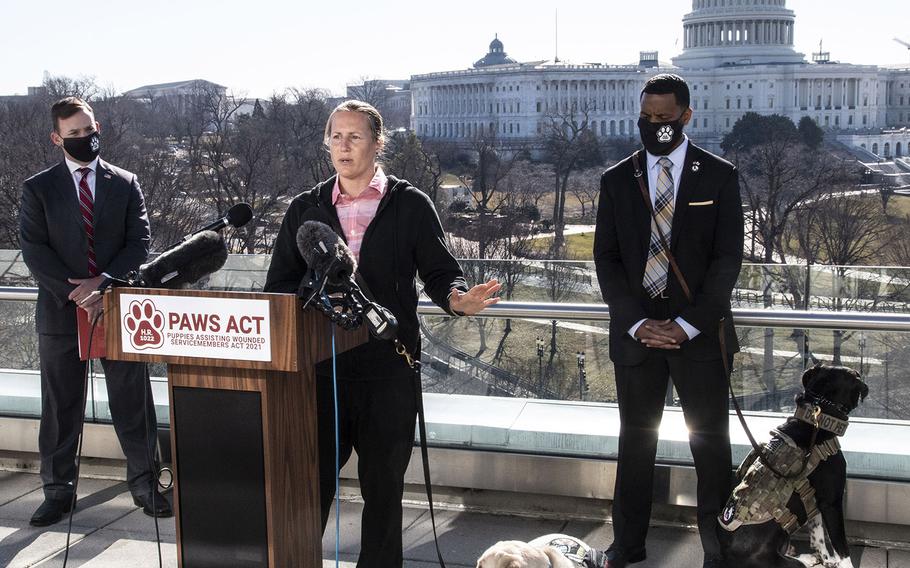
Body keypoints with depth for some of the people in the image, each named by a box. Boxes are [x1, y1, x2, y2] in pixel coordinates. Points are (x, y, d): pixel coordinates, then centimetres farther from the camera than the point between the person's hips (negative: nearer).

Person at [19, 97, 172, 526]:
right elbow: (33, 250, -3)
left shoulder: (126, 184, 7)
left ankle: (144, 484, 15)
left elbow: (139, 242, 1)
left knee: (132, 402, 4)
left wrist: (104, 282, -13)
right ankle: (58, 491, 18)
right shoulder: (38, 188, 4)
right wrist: (75, 292, -13)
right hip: (60, 310, 0)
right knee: (60, 406, 7)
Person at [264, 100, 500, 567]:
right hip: (319, 365, 2)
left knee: (383, 484, 8)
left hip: (388, 366, -1)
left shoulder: (410, 204, 5)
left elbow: (439, 272, 3)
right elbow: (280, 284, 10)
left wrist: (457, 298, -20)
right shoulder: (306, 208, 11)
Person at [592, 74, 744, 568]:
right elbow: (606, 258, 3)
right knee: (635, 440, 9)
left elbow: (728, 258, -4)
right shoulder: (616, 180, 6)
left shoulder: (719, 176, 1)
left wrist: (688, 324, -12)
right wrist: (638, 323, -9)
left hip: (700, 333, -1)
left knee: (710, 444, 4)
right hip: (636, 333, 2)